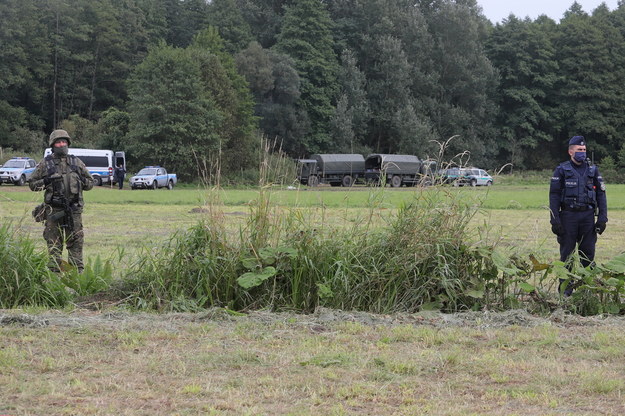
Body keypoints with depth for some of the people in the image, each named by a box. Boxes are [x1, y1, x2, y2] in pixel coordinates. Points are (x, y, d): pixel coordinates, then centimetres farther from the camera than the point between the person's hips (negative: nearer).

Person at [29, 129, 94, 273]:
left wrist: (81, 180, -3)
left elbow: (90, 183, 17)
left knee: (76, 242, 1)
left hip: (74, 209, 1)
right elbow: (32, 184, 7)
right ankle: (54, 271, 6)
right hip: (54, 210, -1)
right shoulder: (45, 163, 6)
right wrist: (46, 181, -9)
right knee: (54, 243, 1)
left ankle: (77, 271, 5)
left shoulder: (76, 162, 11)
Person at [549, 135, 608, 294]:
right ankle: (565, 290, 6)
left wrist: (602, 217, 1)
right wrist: (555, 220, -8)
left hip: (588, 216, 2)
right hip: (568, 216, -2)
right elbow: (554, 196, 0)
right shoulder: (561, 170, 3)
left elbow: (601, 194, 11)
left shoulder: (593, 170, 11)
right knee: (567, 254, 2)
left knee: (588, 253, 3)